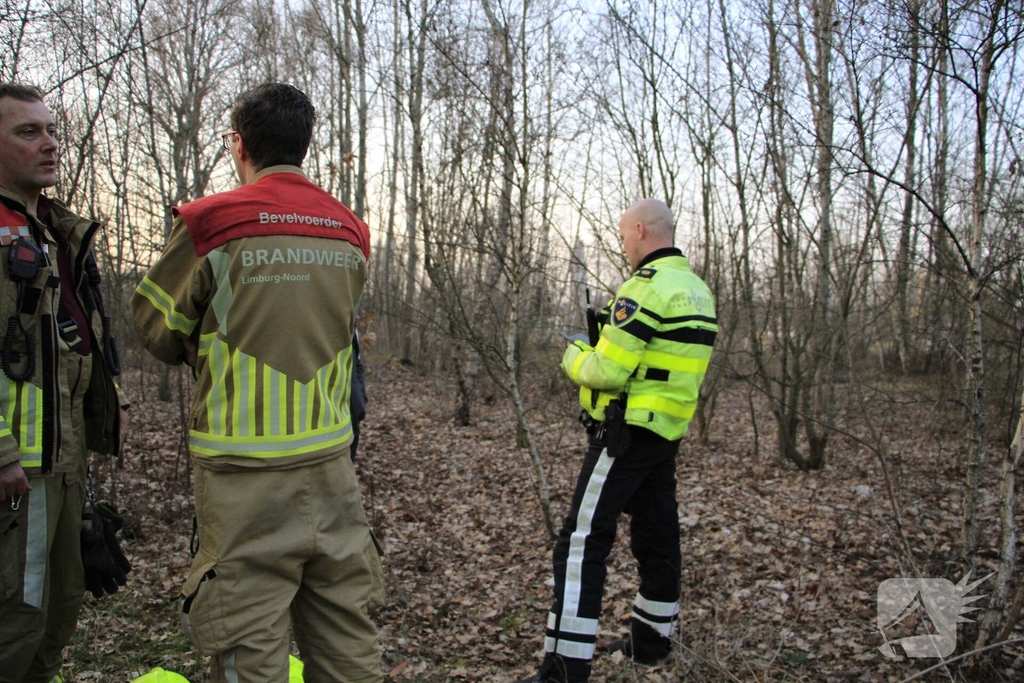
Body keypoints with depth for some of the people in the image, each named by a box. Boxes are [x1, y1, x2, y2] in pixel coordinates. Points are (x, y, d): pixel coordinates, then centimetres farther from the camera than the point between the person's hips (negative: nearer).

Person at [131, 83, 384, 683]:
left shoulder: (209, 225, -8)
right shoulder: (351, 234, 6)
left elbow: (157, 327, 3)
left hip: (243, 472, -4)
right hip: (331, 461, 5)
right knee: (346, 634, 15)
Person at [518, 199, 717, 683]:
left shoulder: (646, 288, -16)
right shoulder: (697, 289, 13)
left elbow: (608, 370, -20)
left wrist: (574, 356, 0)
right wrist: (611, 334, 12)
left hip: (628, 431, -10)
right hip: (669, 430, 10)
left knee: (582, 540, -8)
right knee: (657, 534, 18)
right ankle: (652, 639, 33)